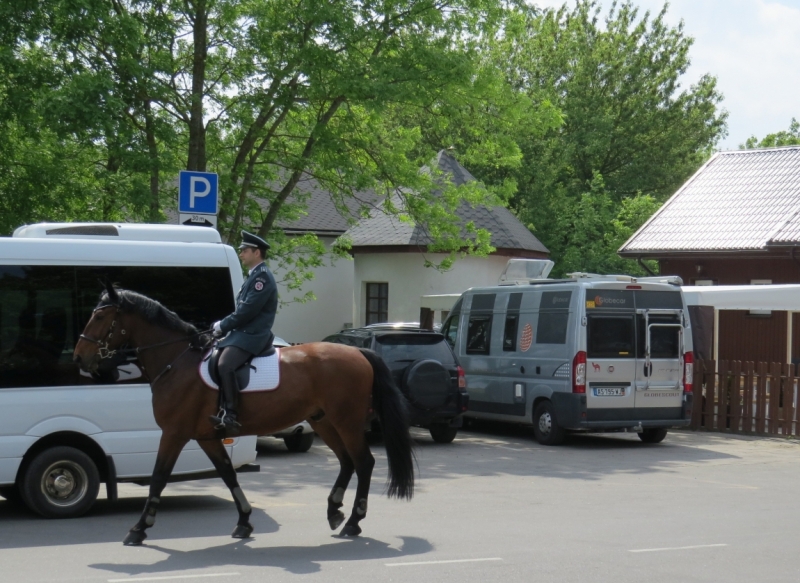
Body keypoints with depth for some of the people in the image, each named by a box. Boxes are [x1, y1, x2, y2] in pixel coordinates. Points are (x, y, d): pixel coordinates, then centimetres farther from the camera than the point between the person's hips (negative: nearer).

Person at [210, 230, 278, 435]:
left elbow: (247, 311, -18)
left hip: (252, 335, -11)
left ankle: (230, 415, -31)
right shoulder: (255, 276, 21)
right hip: (243, 332, 11)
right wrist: (223, 325, 8)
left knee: (225, 365, -29)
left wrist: (223, 326, -10)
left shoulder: (262, 277, -12)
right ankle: (220, 407, 12)